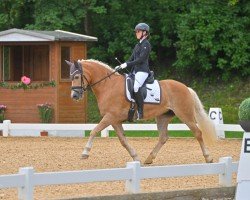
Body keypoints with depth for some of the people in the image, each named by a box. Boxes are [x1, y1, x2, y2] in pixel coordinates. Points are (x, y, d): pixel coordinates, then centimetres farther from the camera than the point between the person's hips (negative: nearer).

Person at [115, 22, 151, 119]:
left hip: (143, 71, -10)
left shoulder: (146, 45, -7)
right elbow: (131, 59, 21)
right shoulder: (137, 45, 20)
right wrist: (121, 66, 7)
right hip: (135, 71, 10)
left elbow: (141, 59, -16)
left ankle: (140, 112, -31)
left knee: (136, 87, -32)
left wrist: (127, 64, -19)